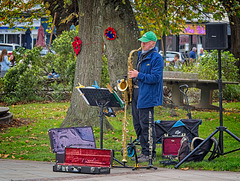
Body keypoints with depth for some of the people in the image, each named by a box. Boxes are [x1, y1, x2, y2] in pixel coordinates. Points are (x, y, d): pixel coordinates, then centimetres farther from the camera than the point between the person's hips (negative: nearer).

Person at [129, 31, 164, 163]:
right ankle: (144, 150, 19)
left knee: (146, 125, -7)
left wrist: (138, 75, -20)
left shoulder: (156, 58, -10)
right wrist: (132, 76, 9)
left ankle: (149, 153, -1)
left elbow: (155, 78, -18)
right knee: (137, 124, 11)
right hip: (136, 93, 9)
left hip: (147, 96, -9)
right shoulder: (140, 55, 17)